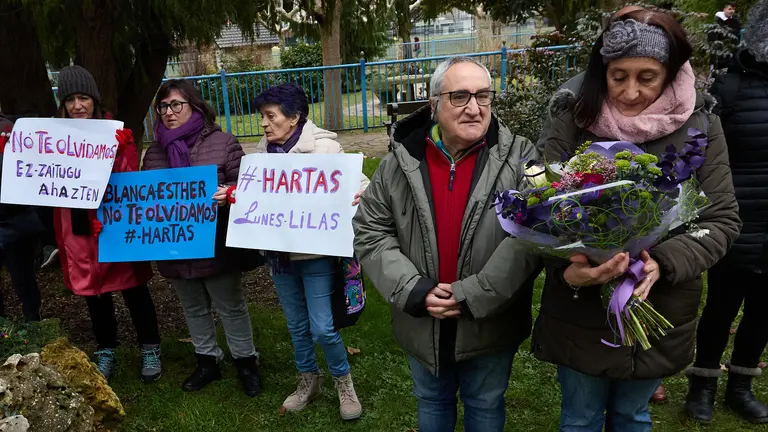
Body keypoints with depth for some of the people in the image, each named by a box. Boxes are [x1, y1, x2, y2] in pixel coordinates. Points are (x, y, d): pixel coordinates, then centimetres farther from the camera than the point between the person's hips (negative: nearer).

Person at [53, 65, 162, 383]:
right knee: (93, 293, 15)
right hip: (79, 232, 4)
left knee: (133, 290, 7)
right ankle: (105, 351, 34)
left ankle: (150, 349, 24)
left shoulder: (116, 133, -4)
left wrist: (118, 151, -28)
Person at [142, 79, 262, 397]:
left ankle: (245, 362, 28)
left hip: (216, 248, -5)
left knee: (231, 307, 10)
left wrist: (227, 195, -29)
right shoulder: (154, 153, 6)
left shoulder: (222, 143, -9)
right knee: (194, 309, 20)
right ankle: (207, 361, 38)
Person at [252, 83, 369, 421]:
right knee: (296, 325, 18)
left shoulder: (324, 148, -13)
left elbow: (359, 184, -13)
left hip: (315, 252, -5)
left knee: (322, 328, -1)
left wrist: (357, 196, -35)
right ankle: (308, 381, 40)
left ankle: (343, 383, 26)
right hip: (278, 253, 5)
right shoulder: (262, 153, 4)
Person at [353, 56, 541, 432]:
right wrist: (414, 292, -15)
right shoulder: (401, 161, -6)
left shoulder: (518, 158, -11)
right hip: (422, 323, 2)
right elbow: (369, 232, -5)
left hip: (491, 323, -1)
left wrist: (473, 297, -23)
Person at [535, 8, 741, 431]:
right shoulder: (572, 122, -11)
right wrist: (566, 270, -30)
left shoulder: (700, 125, -6)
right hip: (580, 315, -1)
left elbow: (722, 219, -6)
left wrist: (663, 262, -24)